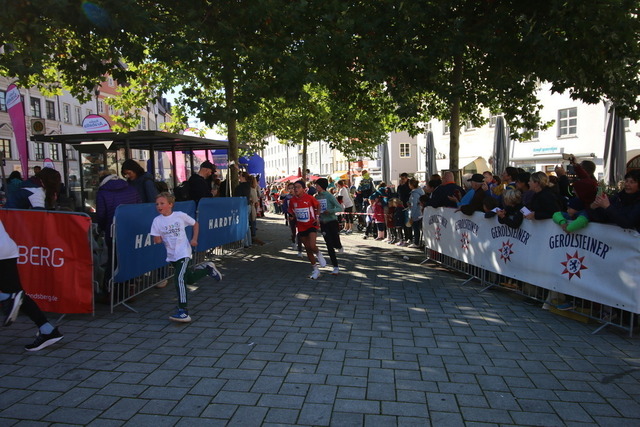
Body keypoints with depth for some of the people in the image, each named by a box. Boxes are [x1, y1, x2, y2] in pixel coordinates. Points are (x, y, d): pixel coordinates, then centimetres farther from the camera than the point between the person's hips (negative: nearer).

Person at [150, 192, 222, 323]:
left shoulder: (180, 215, -7)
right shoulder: (157, 221, -2)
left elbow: (195, 224, 7)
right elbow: (157, 240, -3)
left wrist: (194, 239, -4)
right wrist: (158, 241, -24)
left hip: (183, 253, -4)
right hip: (171, 255, 5)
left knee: (179, 279, -21)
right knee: (189, 279, 17)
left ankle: (183, 311, -18)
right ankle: (207, 268, 45)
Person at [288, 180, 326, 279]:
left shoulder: (309, 198, -13)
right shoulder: (292, 201, -3)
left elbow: (318, 205, 2)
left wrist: (317, 217, -6)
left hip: (311, 225, -4)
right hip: (301, 228, 4)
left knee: (312, 246, -22)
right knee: (307, 249, 10)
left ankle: (318, 254, 16)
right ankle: (315, 270, 24)